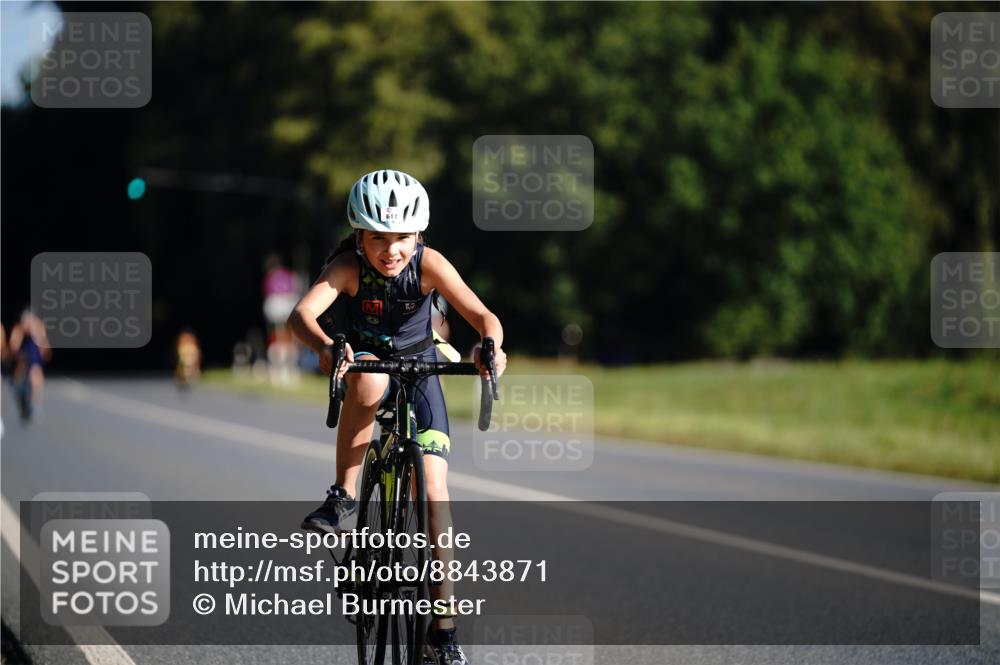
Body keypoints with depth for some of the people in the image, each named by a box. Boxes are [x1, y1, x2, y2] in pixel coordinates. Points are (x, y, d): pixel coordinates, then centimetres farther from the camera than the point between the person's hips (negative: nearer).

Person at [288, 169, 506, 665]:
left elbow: (480, 313, -34)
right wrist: (324, 346, -63)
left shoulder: (428, 265, -24)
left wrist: (491, 342, -57)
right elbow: (301, 313, -41)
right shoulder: (349, 267, -26)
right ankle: (343, 494, -22)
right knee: (368, 381, -41)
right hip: (365, 360, -1)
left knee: (435, 496, -10)